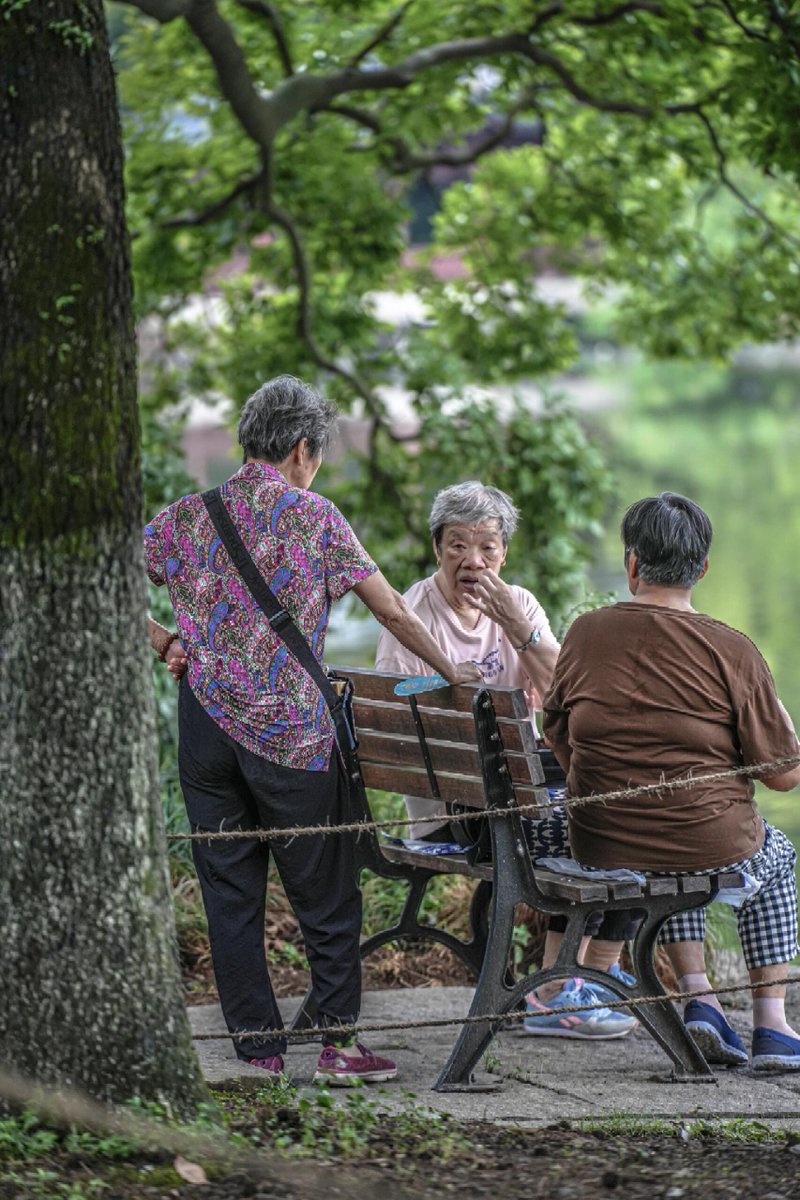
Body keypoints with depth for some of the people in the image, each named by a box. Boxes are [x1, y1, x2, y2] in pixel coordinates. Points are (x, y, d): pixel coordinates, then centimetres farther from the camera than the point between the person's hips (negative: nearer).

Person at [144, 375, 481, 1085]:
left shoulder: (187, 518, 5)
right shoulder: (314, 517, -4)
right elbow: (392, 611, -1)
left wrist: (165, 643, 10)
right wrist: (450, 671, 12)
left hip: (206, 725, 3)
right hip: (289, 730, -3)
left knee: (230, 893, 8)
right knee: (324, 894, 8)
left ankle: (259, 1049, 10)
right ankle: (338, 1041, 7)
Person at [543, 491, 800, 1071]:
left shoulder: (585, 633, -4)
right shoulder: (732, 651, -13)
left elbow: (561, 743, 10)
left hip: (600, 850, 3)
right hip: (715, 853, -3)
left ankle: (698, 996, 25)